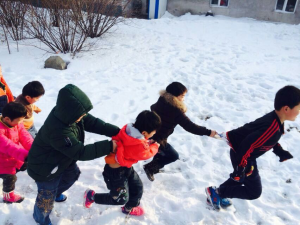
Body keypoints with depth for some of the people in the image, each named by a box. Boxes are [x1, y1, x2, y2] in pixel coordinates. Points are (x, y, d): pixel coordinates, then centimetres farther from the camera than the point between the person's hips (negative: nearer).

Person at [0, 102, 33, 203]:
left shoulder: (16, 124, -9)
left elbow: (25, 137, -17)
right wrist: (25, 155, -52)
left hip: (15, 158, 7)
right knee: (10, 178, 10)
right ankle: (8, 196, 36)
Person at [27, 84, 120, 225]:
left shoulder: (68, 114, -20)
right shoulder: (58, 132, -43)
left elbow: (93, 123, -15)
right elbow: (80, 152, -37)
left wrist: (117, 132, -23)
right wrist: (109, 146, -38)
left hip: (62, 159, 8)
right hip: (45, 168, -8)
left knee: (73, 174, 30)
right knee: (47, 197, 14)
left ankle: (56, 193, 59)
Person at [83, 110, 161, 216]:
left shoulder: (128, 129, -16)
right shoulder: (139, 147, -35)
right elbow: (146, 153, -11)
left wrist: (147, 143, -3)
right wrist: (155, 146, 8)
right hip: (116, 172, -8)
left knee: (138, 187, 21)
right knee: (121, 199, 11)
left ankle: (129, 208, 50)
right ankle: (91, 196, 27)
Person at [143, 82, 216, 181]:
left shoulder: (161, 101, -3)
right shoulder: (176, 111, -25)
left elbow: (153, 108, 19)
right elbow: (189, 126, -29)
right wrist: (208, 132, -29)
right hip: (158, 139, -8)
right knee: (173, 156, 14)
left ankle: (155, 167, 44)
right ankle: (151, 167, 8)